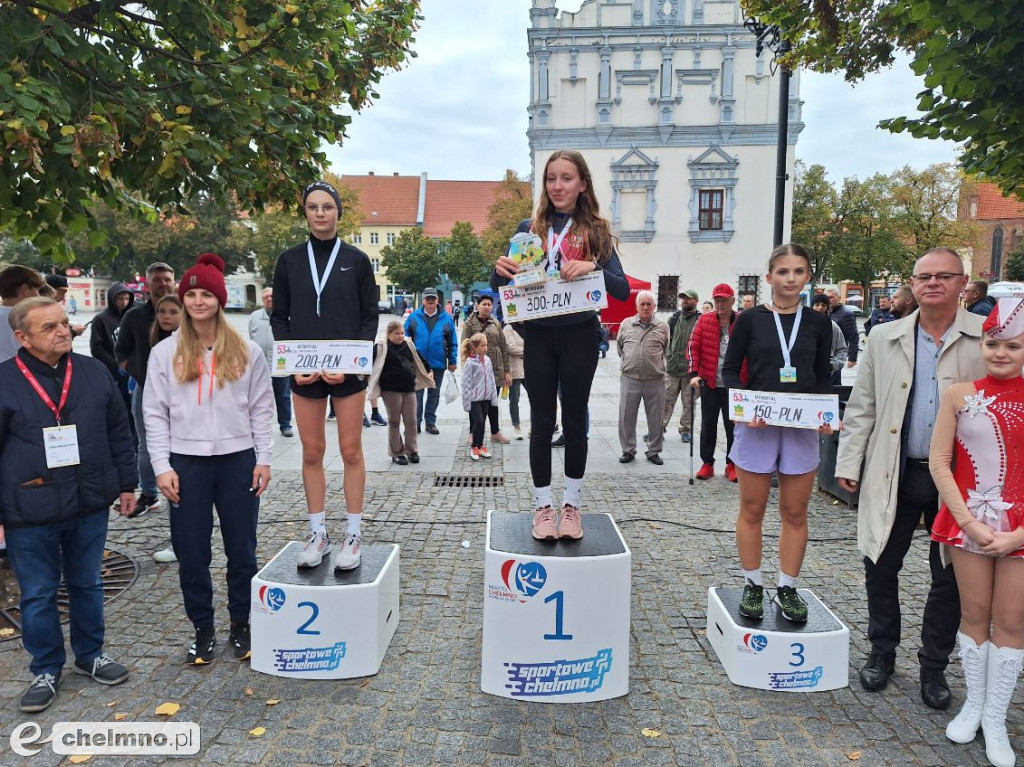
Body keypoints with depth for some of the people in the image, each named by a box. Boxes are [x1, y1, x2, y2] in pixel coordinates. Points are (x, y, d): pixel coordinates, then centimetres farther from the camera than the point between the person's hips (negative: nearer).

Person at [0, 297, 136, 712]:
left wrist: (126, 483, 10)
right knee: (38, 594, 10)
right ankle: (46, 670, 28)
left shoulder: (94, 372, 2)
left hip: (89, 505, 3)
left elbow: (118, 433, 9)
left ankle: (91, 655, 35)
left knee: (87, 585, 17)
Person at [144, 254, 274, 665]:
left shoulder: (247, 351, 1)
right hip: (187, 463, 1)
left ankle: (241, 625, 25)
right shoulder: (165, 352, 2)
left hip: (238, 460, 0)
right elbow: (155, 414, 2)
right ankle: (203, 628, 24)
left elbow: (262, 409, 4)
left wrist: (263, 459, -2)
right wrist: (162, 466, -4)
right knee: (191, 552, 7)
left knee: (242, 550, 9)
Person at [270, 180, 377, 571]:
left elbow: (370, 317, 1)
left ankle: (353, 534, 12)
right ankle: (318, 533, 18)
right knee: (312, 452, 7)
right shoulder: (289, 260, 7)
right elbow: (279, 317, 8)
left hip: (348, 371, -2)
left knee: (351, 451, 2)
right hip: (303, 373, 2)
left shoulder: (356, 260, 1)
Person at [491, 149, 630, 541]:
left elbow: (622, 290, -7)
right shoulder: (529, 228, 5)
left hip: (579, 335, -1)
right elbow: (499, 286, 6)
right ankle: (542, 506, 15)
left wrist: (593, 267, -25)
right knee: (542, 421, 5)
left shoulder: (596, 231, 1)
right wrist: (500, 269, -17)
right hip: (539, 335, 1)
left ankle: (572, 504, 21)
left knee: (574, 418, 7)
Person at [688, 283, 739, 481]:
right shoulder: (704, 320, 0)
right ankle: (707, 463, 20)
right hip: (709, 383, 1)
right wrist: (694, 373, -10)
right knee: (708, 425, 8)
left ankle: (732, 465, 20)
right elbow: (693, 347, -1)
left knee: (732, 425, 7)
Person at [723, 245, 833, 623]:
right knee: (752, 509, 7)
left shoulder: (818, 322, 6)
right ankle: (752, 585, 20)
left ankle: (787, 588, 22)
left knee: (795, 512, 8)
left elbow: (823, 376, 10)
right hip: (756, 425, -2)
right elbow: (730, 369, 1)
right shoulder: (751, 319, 0)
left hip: (802, 426, 2)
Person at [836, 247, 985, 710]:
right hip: (894, 475, 2)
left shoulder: (987, 339, -4)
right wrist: (848, 463, 1)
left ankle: (934, 667, 29)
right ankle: (882, 652, 31)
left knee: (949, 578, 11)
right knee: (880, 567, 10)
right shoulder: (885, 338, 3)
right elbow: (861, 407, 5)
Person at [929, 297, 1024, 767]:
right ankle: (973, 704, 28)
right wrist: (969, 521, -10)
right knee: (974, 614, 11)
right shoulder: (959, 395, -3)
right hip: (968, 522, 0)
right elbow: (938, 462, -4)